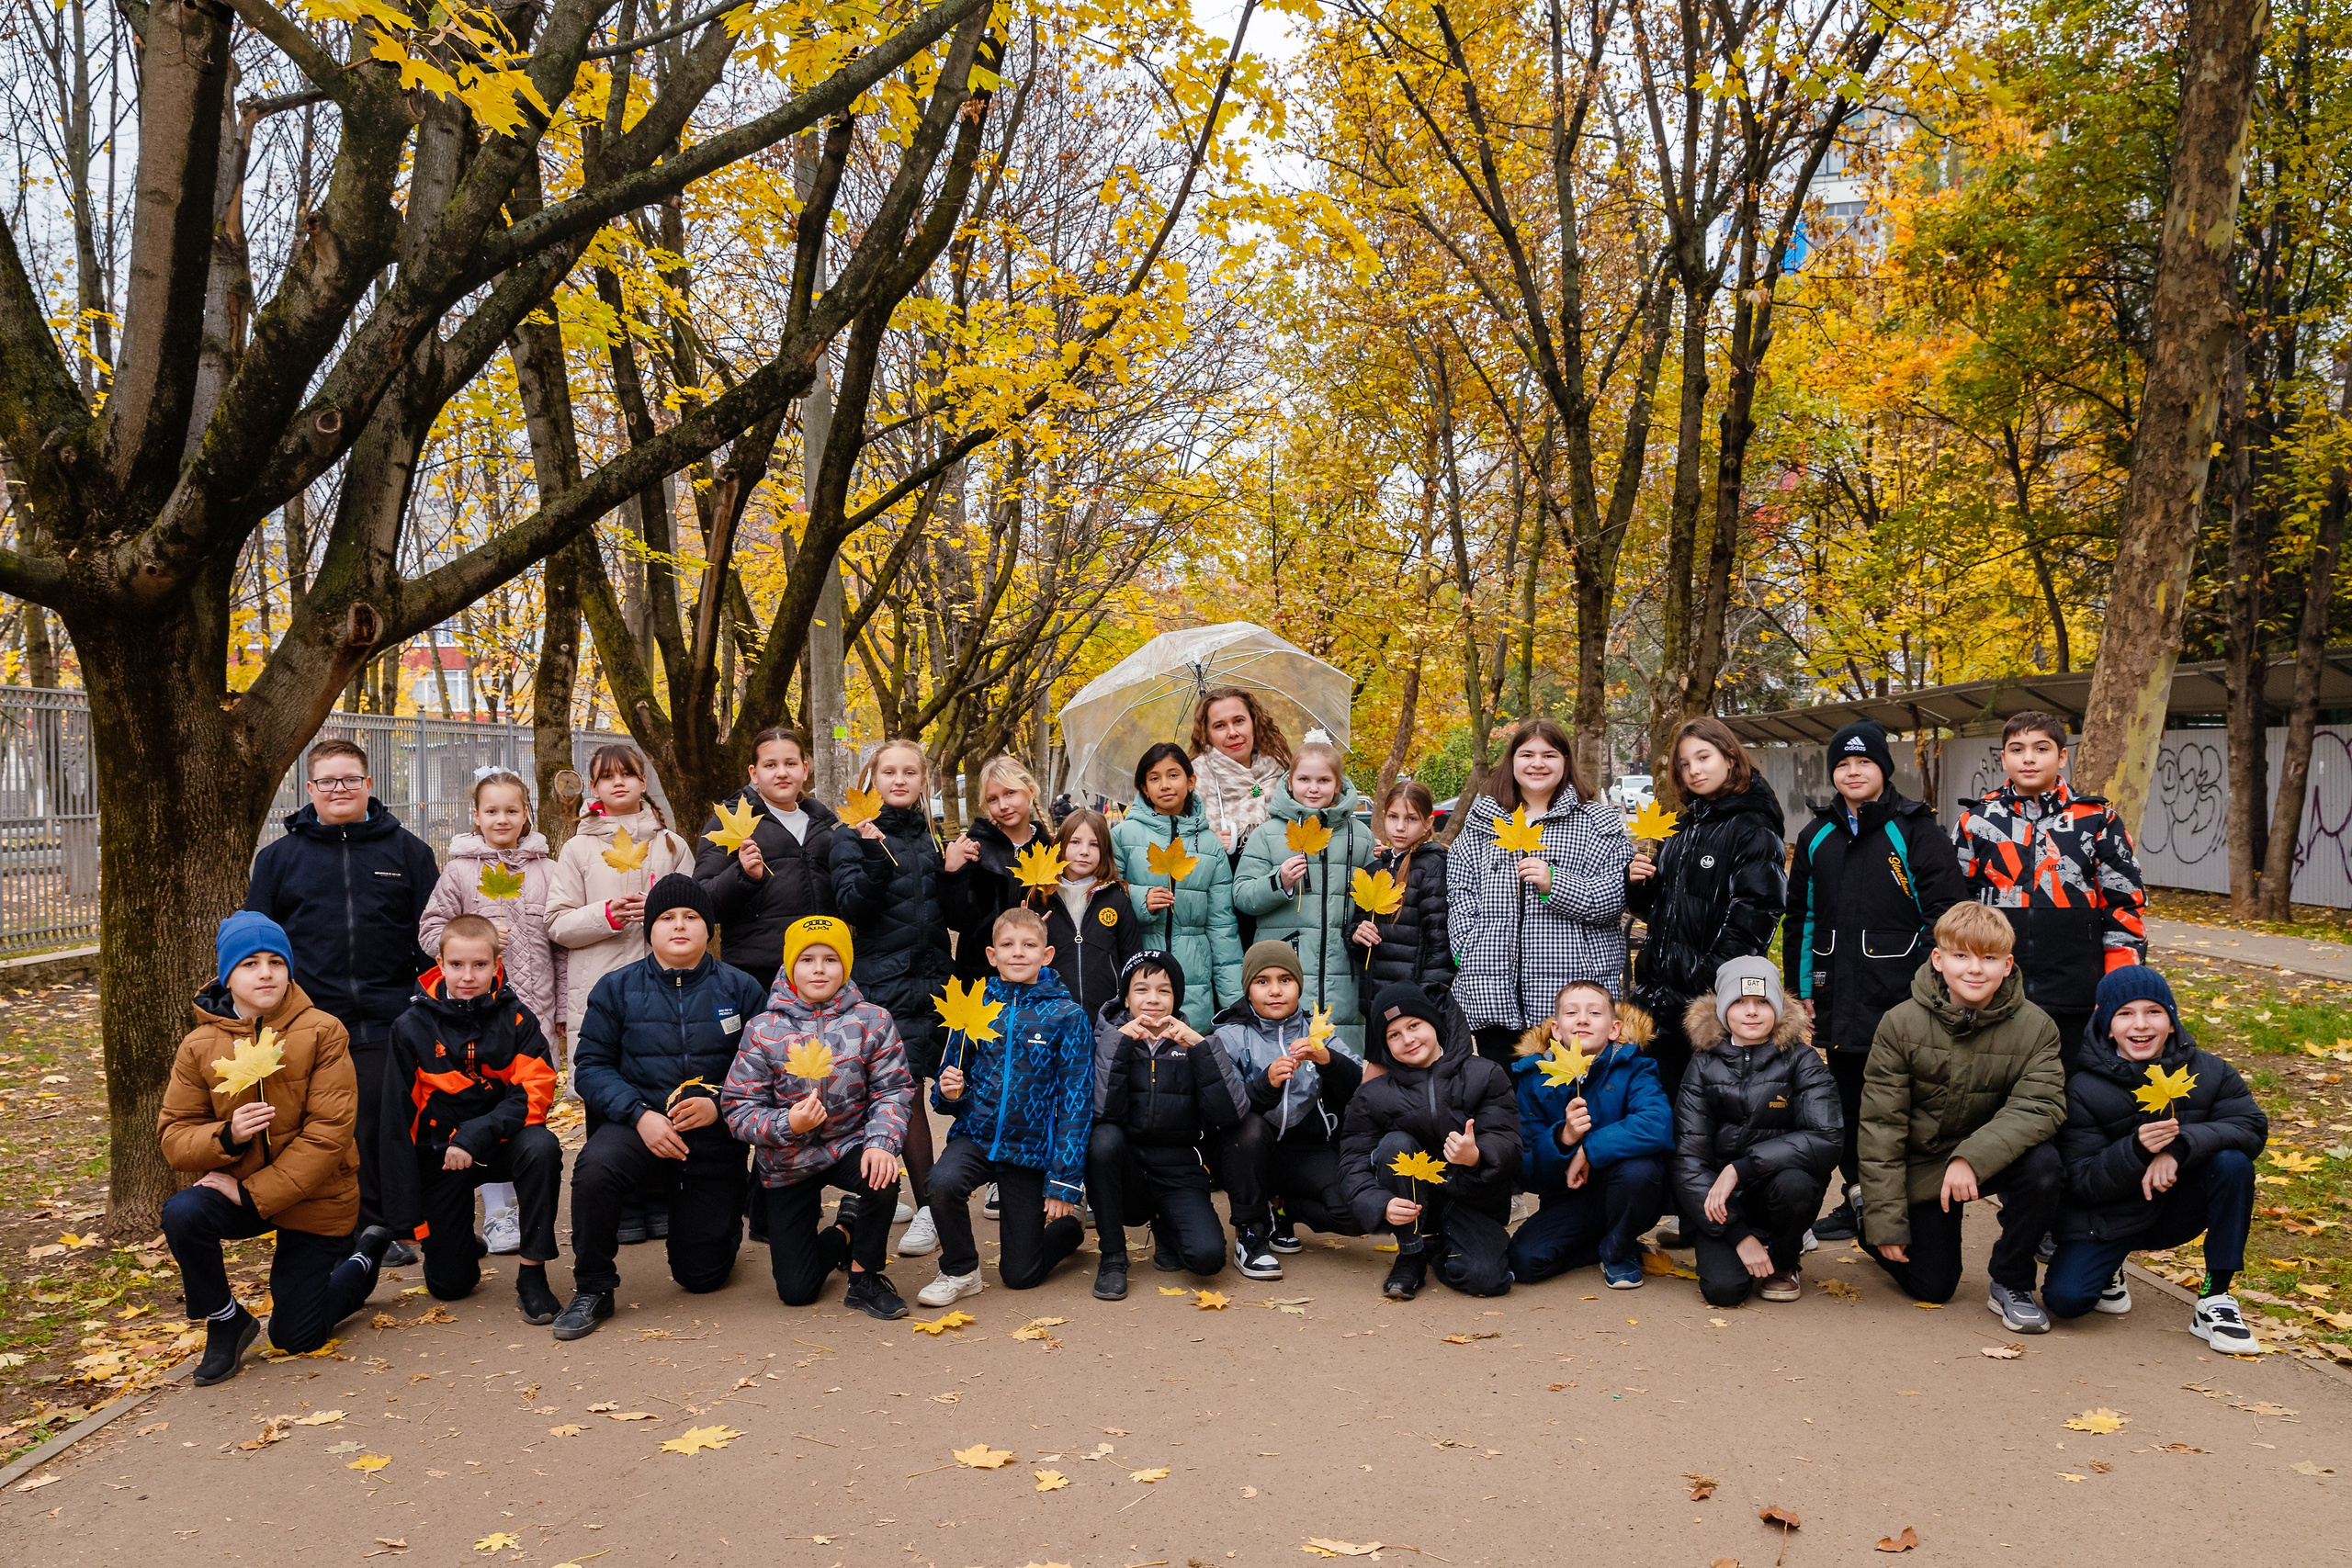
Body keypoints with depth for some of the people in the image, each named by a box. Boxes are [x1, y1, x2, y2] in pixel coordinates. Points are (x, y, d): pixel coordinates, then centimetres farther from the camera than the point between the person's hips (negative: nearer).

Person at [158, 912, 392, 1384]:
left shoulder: (322, 1032, -16)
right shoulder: (200, 1045, -5)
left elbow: (329, 1132, -19)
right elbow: (174, 1135, -4)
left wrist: (254, 1193, -22)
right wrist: (226, 1136, -26)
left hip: (315, 1199, -3)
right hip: (237, 1187, 3)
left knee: (295, 1338, 2)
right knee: (181, 1213, -31)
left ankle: (363, 1256, 33)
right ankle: (226, 1322, -5)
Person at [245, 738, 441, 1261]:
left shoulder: (407, 850, 7)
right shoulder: (279, 858, 10)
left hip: (389, 1023, -1)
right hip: (311, 1026, 1)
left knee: (387, 1129, 2)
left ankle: (379, 1228, 16)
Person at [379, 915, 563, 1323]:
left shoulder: (515, 1018, -9)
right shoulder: (412, 1028, -9)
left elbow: (535, 1092, -15)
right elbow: (398, 1120, -6)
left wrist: (475, 1137, -30)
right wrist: (406, 1214, -7)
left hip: (501, 1140, 0)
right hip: (440, 1150, 0)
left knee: (541, 1147, -36)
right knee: (448, 1285, -1)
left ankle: (532, 1273, -22)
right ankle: (460, 1239, 37)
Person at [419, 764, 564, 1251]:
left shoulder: (546, 871, 7)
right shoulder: (460, 870, 3)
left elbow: (563, 946, 9)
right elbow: (430, 930, 4)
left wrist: (565, 1009, 7)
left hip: (535, 1010, 1)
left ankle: (529, 1206, 20)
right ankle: (497, 1213, 8)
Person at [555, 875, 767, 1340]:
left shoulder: (740, 988, 0)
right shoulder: (617, 988, 1)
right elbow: (593, 1065, -3)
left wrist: (719, 1105, -19)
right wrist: (640, 1114, -18)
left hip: (714, 1141, 0)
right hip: (639, 1125, 0)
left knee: (701, 1275, 4)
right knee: (594, 1169, -36)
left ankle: (726, 1216, 40)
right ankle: (592, 1289, -13)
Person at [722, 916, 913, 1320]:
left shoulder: (872, 1022, -8)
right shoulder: (764, 1030, -10)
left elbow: (893, 1090, -10)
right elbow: (739, 1107, -10)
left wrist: (881, 1141, -27)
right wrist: (787, 1125, -28)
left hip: (849, 1145, 0)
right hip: (786, 1163, 0)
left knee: (882, 1178, -36)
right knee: (796, 1291, 0)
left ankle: (865, 1275, -7)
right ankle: (843, 1233, 35)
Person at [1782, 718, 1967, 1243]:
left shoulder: (1915, 830, -3)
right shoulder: (1817, 836, 12)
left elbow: (1945, 911, -7)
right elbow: (1799, 917, 16)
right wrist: (1800, 988, 12)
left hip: (1901, 1000, -5)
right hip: (1838, 998, 5)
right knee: (1848, 1098, 12)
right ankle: (1857, 1197, 25)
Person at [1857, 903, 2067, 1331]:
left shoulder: (2035, 1027, -12)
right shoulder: (1901, 1023, -15)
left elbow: (2039, 1105, -21)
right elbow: (1881, 1122, -12)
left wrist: (1972, 1157, -38)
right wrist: (1885, 1222, -13)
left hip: (1995, 1155, 1)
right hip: (1923, 1165, -1)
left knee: (2043, 1167, -31)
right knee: (1931, 1287, -1)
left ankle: (2010, 1285, -8)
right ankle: (1869, 1214, 31)